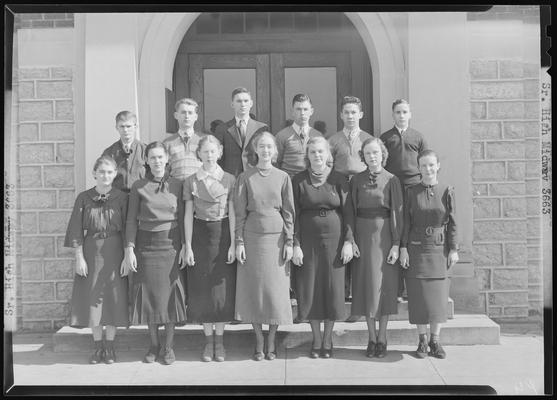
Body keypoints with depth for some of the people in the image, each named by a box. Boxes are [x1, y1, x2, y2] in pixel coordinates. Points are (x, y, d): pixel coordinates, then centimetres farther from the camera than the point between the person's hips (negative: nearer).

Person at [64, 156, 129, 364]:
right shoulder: (84, 198, 1)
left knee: (113, 297, 3)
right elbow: (77, 231, 1)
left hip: (114, 252, -1)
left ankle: (110, 345, 16)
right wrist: (79, 257, -5)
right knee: (92, 297, 4)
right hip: (91, 251, 1)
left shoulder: (121, 198, -1)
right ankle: (98, 346, 17)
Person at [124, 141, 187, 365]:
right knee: (149, 294, 6)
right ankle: (154, 345, 21)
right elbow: (131, 220, 1)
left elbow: (182, 218, 4)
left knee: (170, 294, 3)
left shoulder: (177, 185, 3)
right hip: (146, 245, 0)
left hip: (171, 245, 0)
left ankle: (168, 346, 16)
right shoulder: (138, 187, 0)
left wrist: (184, 248, 0)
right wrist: (129, 249, -6)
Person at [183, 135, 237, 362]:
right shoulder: (190, 181, 3)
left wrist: (233, 244, -6)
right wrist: (188, 246, -1)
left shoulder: (229, 179, 1)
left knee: (223, 286, 1)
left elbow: (232, 214, -1)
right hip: (200, 235, 1)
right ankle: (208, 340, 17)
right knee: (201, 288, 4)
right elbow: (188, 215, 3)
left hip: (222, 234, -1)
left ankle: (219, 339, 15)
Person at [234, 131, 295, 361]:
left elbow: (288, 212, 4)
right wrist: (239, 241, -4)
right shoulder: (245, 178, 4)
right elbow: (240, 212, 2)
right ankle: (259, 341, 15)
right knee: (254, 288, 3)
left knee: (276, 288, 2)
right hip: (252, 236, 0)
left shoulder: (283, 177, 5)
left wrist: (289, 241, -2)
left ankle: (272, 341, 15)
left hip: (276, 237, 0)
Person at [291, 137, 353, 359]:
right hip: (308, 241, 0)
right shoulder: (299, 181, 2)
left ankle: (328, 339, 20)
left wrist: (348, 241, -5)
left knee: (333, 288, 4)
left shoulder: (339, 180, 3)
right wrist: (295, 244, -7)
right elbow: (294, 215, -1)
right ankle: (316, 338, 20)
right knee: (310, 289, 4)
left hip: (334, 240, 0)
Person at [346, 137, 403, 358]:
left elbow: (397, 213, -3)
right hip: (363, 235, 2)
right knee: (366, 284, 4)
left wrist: (396, 244, -9)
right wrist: (351, 240, -5)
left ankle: (382, 338, 14)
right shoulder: (356, 180, 5)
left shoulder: (392, 180, -1)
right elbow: (351, 212, 4)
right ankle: (371, 338, 15)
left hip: (384, 235, -2)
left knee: (384, 284, 2)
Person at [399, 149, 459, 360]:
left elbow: (452, 223, 2)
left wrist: (454, 249, 0)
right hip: (416, 249, 0)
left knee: (438, 295, 4)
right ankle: (422, 340, 15)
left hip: (439, 249, 0)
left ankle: (435, 340, 18)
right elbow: (406, 222, 1)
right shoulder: (411, 192, 0)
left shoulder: (447, 191, 0)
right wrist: (403, 248, -4)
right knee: (418, 295, 2)